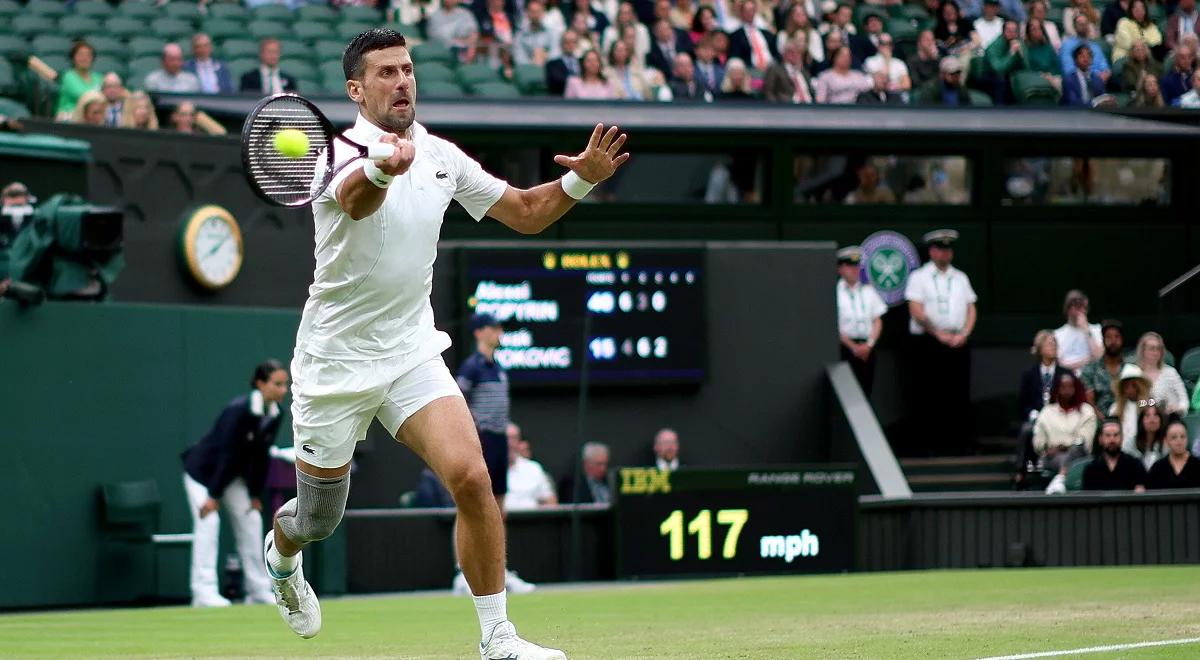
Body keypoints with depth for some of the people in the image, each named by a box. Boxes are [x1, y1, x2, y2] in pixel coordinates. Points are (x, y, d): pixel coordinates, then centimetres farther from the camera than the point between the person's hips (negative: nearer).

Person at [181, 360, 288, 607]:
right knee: (208, 521, -19)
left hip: (232, 474, 8)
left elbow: (261, 457, -1)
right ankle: (204, 591, -23)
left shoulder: (276, 415, -9)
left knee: (251, 519, 2)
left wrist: (255, 494, 1)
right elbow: (226, 454, -29)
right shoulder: (239, 410, -30)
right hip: (202, 471, -7)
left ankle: (258, 590, 8)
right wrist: (213, 496, -27)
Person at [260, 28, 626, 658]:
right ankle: (281, 556, 49)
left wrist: (581, 180, -10)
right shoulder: (338, 154, -16)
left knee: (470, 478, -20)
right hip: (334, 362, -3)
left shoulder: (441, 156, 2)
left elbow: (525, 211, 11)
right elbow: (357, 199, -41)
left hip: (412, 355, 4)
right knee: (318, 518, 10)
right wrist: (381, 167, -66)